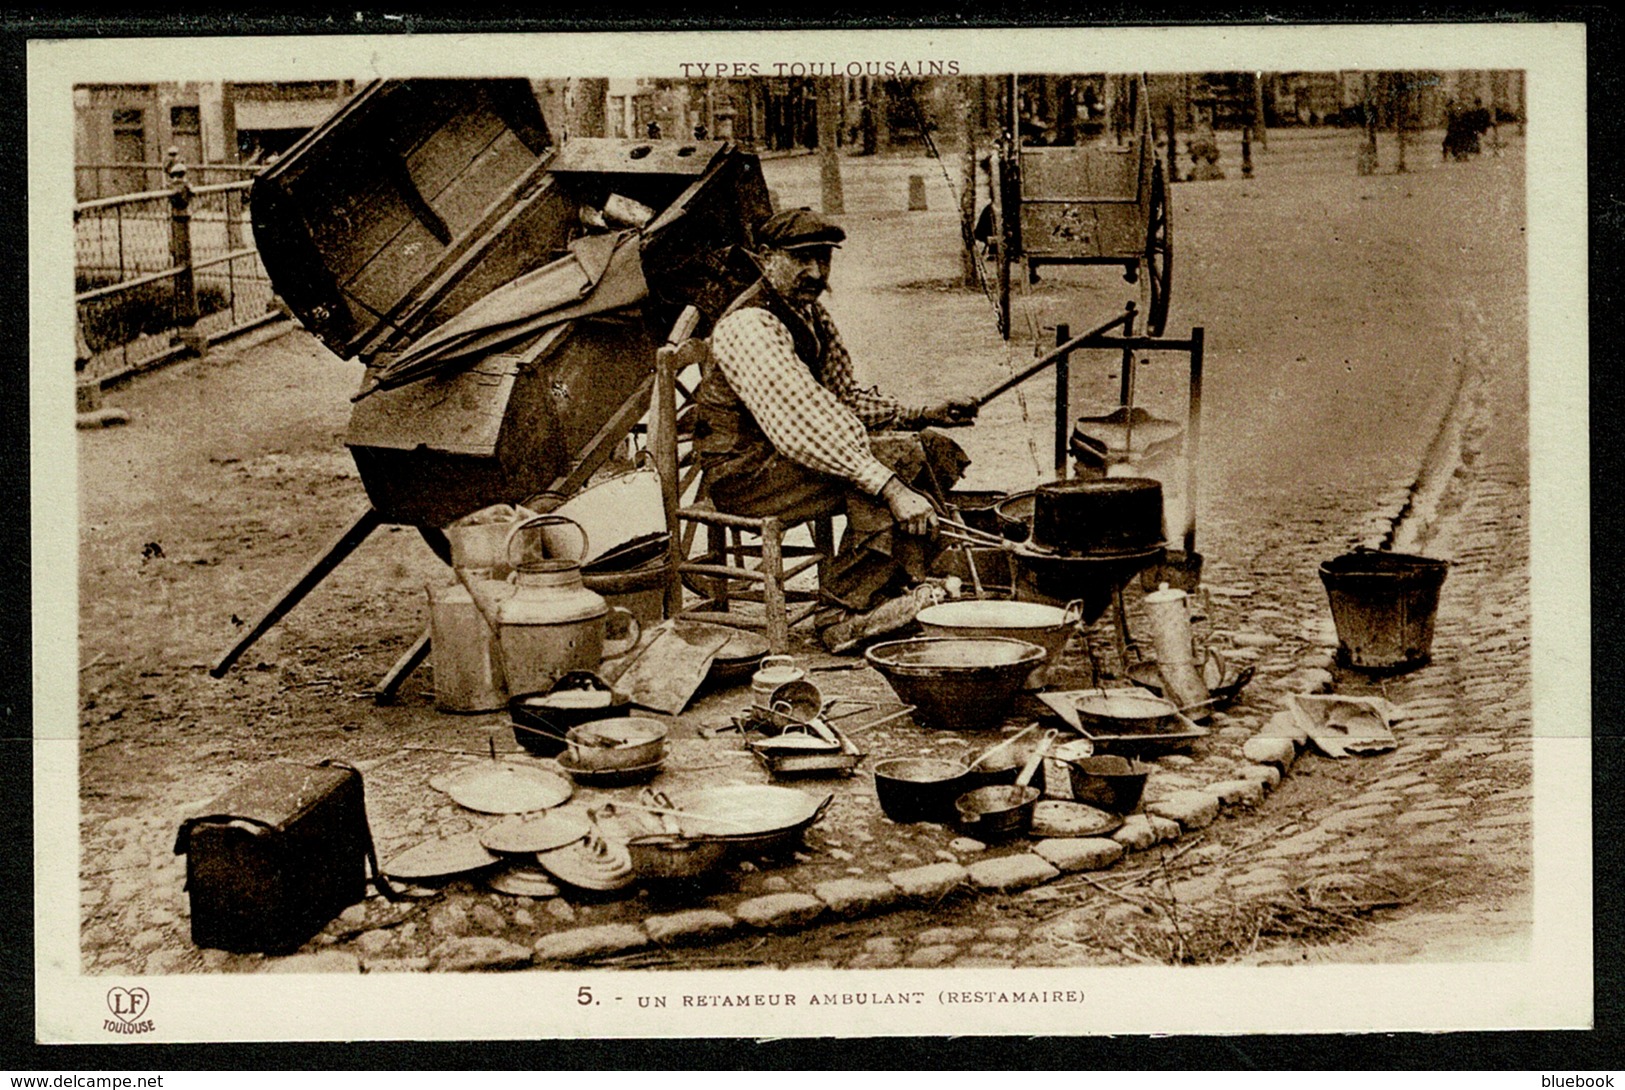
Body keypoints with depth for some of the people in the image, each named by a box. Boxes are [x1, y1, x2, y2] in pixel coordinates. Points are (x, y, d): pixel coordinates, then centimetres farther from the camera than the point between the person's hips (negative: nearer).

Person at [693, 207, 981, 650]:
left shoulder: (810, 313, 11)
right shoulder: (749, 327, -21)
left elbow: (844, 396, 20)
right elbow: (804, 428, -32)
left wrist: (922, 415, 5)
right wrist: (890, 486, -37)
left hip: (787, 455, 10)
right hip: (744, 471, -10)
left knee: (937, 449, 0)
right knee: (898, 455, -25)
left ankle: (903, 594, -6)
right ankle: (844, 614, -21)